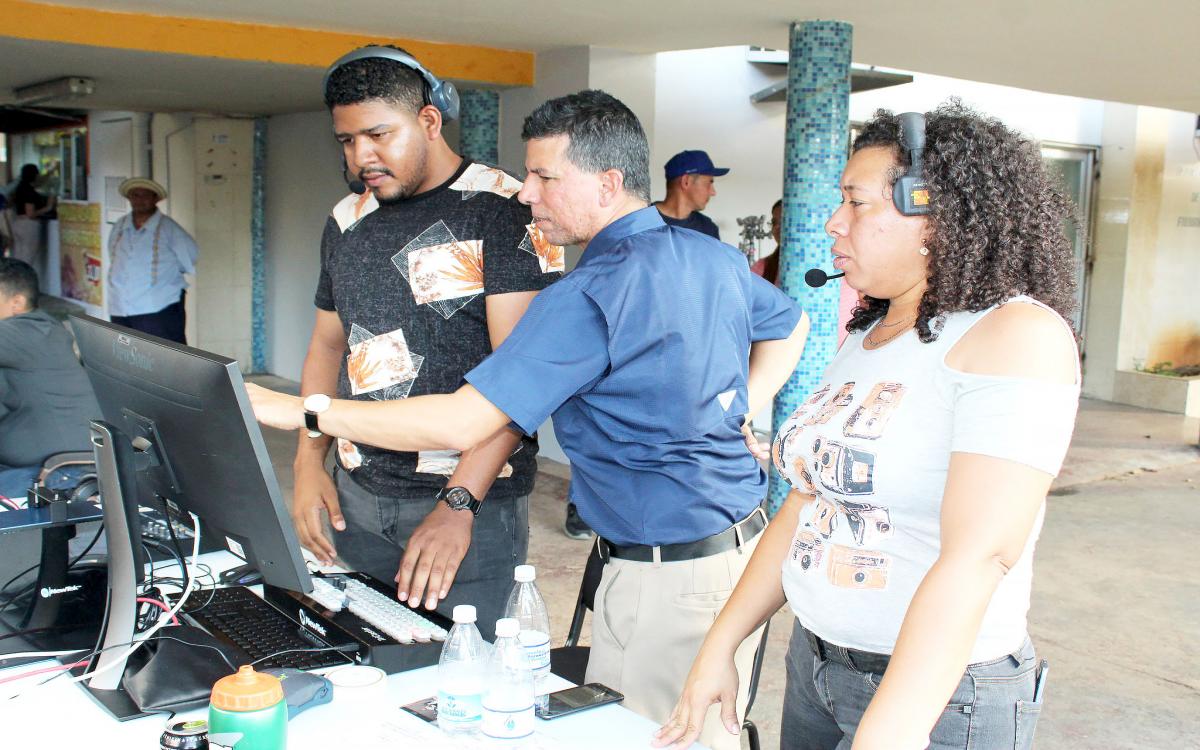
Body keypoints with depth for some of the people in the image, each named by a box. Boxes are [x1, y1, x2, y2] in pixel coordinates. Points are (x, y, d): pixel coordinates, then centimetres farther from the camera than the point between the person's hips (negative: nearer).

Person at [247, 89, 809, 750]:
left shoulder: (592, 294, -21)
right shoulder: (716, 257, 7)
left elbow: (462, 424, -25)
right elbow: (790, 326, 26)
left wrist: (300, 411, -17)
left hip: (668, 572, -9)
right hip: (742, 541, 10)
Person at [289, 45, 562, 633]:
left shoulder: (503, 209, -10)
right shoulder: (346, 221, 11)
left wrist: (458, 504, -21)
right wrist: (309, 463, 6)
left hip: (471, 500, -6)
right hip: (356, 495, 6)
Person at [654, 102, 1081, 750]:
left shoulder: (1017, 334, -17)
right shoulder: (865, 336, 8)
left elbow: (977, 557, -26)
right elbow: (806, 503, 9)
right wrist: (719, 646, 8)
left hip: (937, 697, -7)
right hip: (813, 667, 7)